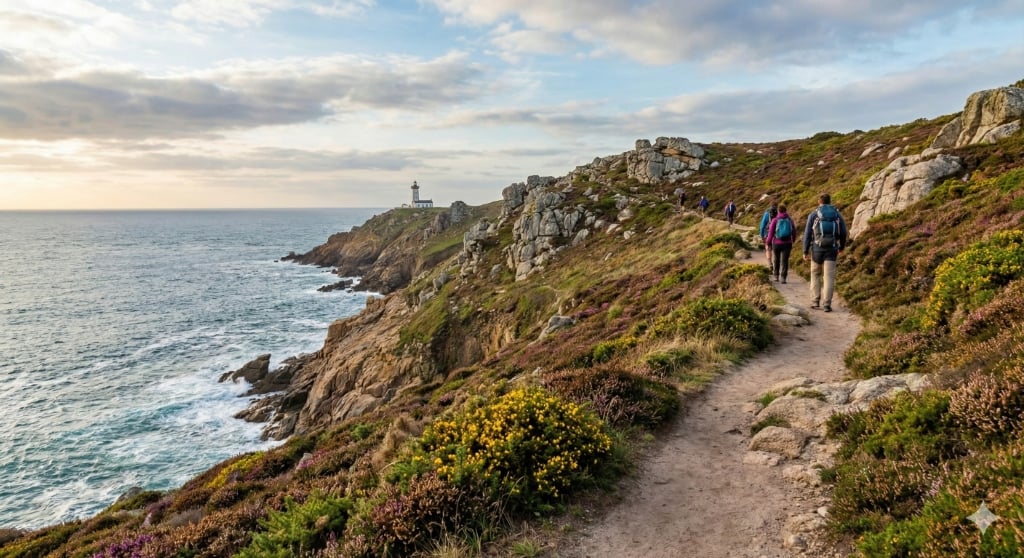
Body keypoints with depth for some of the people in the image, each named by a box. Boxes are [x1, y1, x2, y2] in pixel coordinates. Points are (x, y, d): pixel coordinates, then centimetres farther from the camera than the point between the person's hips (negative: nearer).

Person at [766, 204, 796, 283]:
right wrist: (793, 240, 29)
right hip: (787, 244, 1)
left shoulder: (775, 220, -6)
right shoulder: (790, 220, 2)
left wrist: (768, 242, 8)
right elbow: (794, 233, 9)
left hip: (776, 244, -1)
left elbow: (771, 233, -8)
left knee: (776, 259, 17)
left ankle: (775, 276, 28)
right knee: (784, 261, 0)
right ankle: (783, 278, -10)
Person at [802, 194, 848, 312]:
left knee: (816, 274, 17)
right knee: (829, 277, -1)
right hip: (831, 249, 1)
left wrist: (805, 251, 0)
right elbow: (843, 233, 11)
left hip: (817, 248, -1)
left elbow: (807, 234, -3)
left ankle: (815, 301, 14)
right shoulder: (837, 214, 9)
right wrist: (842, 247, 28)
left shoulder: (813, 215, 2)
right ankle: (827, 304, -12)